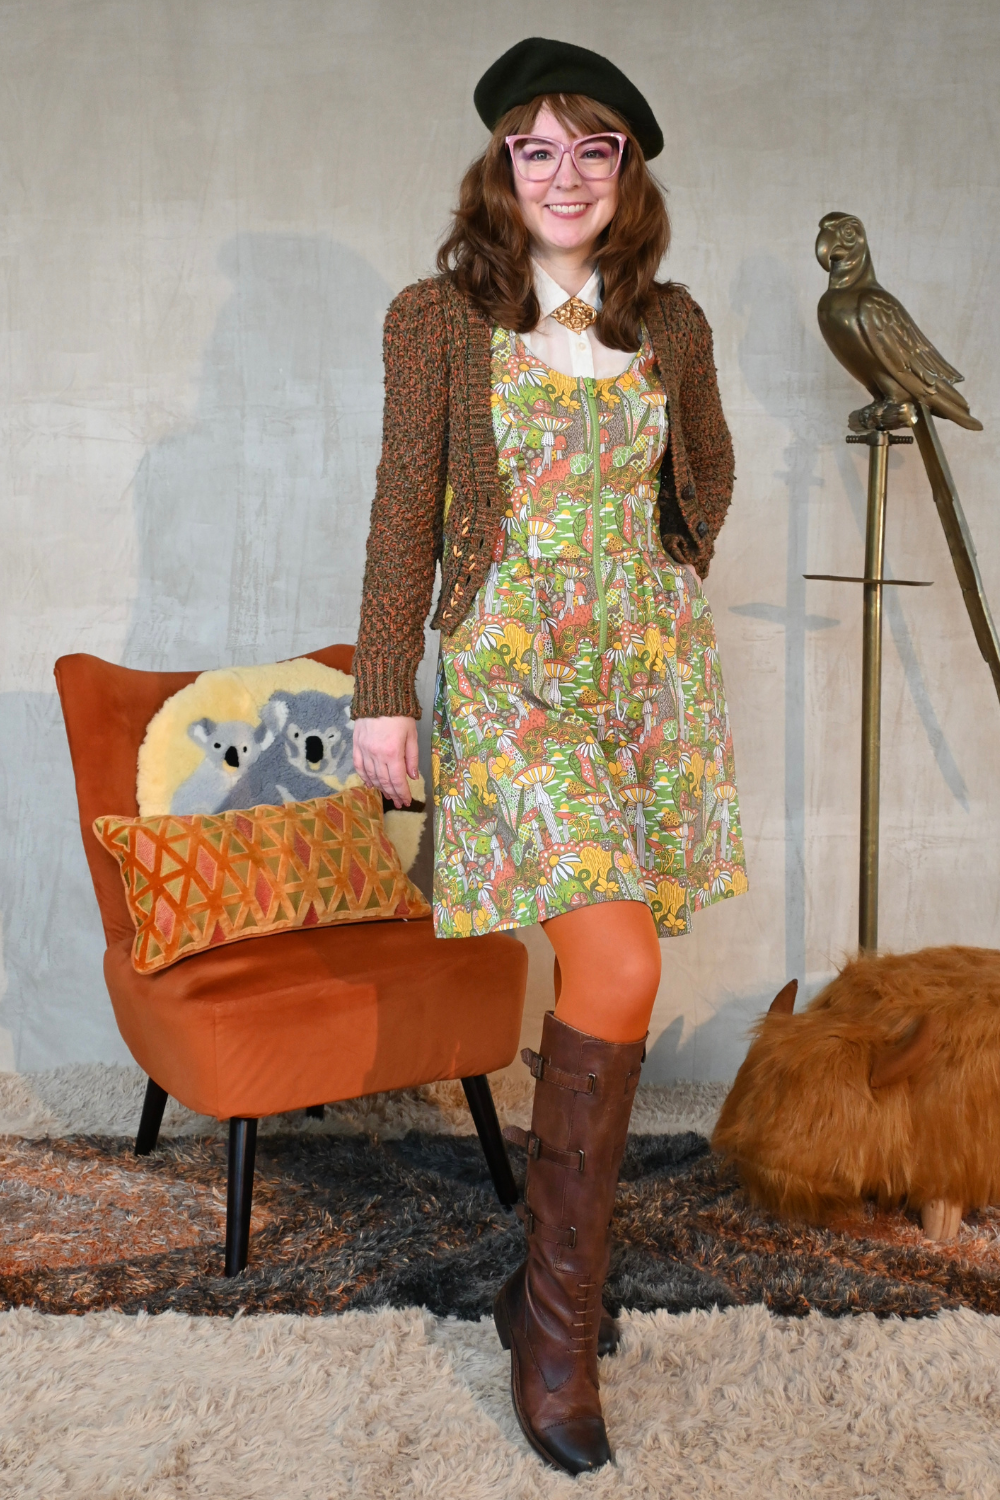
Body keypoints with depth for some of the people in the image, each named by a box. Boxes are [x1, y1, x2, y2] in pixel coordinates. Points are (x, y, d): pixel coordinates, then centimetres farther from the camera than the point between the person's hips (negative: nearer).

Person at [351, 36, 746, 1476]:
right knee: (618, 969, -18)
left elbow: (705, 477, 25)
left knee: (604, 970, 6)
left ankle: (560, 1261, 26)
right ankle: (558, 1316, 0)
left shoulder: (672, 324, 10)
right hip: (511, 672, -4)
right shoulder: (437, 320, 1)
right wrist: (384, 692, -3)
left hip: (652, 669, 4)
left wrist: (659, 575, 15)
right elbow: (407, 510, 0)